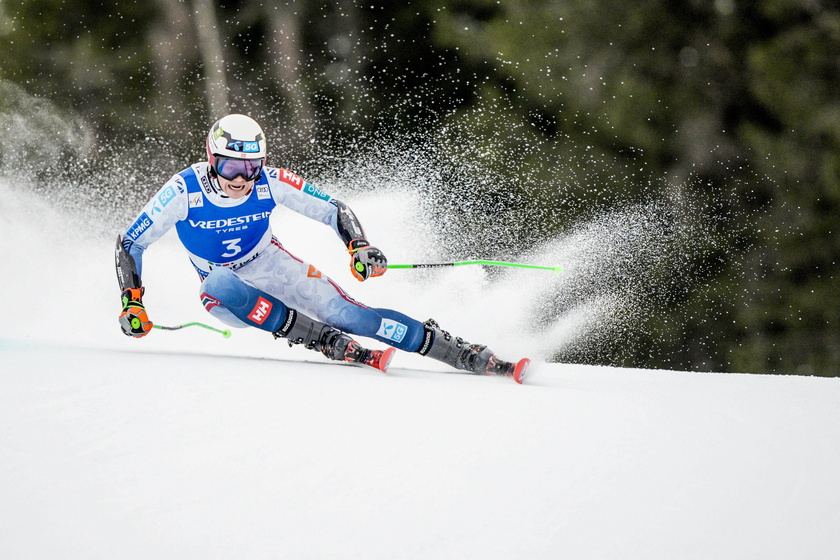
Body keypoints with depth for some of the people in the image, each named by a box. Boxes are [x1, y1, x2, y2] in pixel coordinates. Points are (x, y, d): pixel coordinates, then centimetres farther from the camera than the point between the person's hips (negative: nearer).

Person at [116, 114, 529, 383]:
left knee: (345, 312, -22)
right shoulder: (185, 192, -24)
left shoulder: (270, 184, -20)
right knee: (222, 284, -38)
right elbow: (129, 244, -15)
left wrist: (360, 248, -30)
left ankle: (474, 358, -20)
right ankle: (337, 347, -30)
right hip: (225, 292, 0)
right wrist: (132, 304, -24)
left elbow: (335, 211, -12)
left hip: (272, 269, 0)